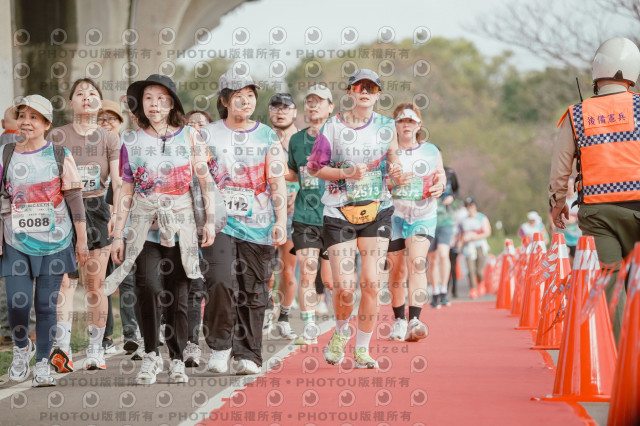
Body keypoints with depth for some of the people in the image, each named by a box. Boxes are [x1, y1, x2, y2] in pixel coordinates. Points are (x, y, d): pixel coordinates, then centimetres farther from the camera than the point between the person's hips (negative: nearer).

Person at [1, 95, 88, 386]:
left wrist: (82, 240, 0)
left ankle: (42, 363, 12)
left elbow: (74, 200, 3)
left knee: (46, 305, 0)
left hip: (54, 242, -1)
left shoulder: (60, 156, 2)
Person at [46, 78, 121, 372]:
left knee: (95, 285, 3)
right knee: (66, 280, -14)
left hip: (97, 210, 1)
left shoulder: (108, 139, 7)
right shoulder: (58, 136, 5)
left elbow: (118, 182, -1)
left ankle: (95, 350, 12)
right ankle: (62, 347, -25)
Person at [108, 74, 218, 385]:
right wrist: (118, 234, 6)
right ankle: (150, 355, -4)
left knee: (178, 295, 2)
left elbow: (206, 181, 5)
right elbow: (126, 190, 8)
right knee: (148, 287, -18)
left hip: (180, 225, 0)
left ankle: (176, 360, 15)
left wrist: (210, 220, -4)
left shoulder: (189, 136, 4)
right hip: (144, 225, 0)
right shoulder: (132, 141, 7)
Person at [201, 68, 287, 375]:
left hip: (257, 224, 1)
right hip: (219, 222, -1)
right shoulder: (208, 135, 8)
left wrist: (281, 222, -3)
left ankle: (248, 355, 12)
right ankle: (219, 345, -4)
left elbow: (277, 182, 7)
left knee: (253, 291, 2)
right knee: (221, 281, -19)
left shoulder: (267, 137, 10)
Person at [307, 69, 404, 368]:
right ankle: (341, 332, 24)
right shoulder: (333, 126, -4)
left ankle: (362, 349, 9)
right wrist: (347, 173, -16)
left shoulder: (386, 126, 3)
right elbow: (314, 166, -1)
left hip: (377, 211, 2)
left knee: (371, 284, -5)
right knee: (344, 287, -8)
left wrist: (394, 170, -6)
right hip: (339, 213, -2)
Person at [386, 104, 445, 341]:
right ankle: (399, 320, 22)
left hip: (423, 216, 0)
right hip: (393, 215, 0)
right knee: (396, 270, 4)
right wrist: (393, 181, -20)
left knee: (417, 262, -18)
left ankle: (414, 321, -27)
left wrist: (439, 187, -7)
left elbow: (441, 178, 16)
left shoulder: (432, 152, 8)